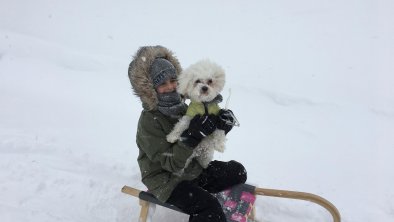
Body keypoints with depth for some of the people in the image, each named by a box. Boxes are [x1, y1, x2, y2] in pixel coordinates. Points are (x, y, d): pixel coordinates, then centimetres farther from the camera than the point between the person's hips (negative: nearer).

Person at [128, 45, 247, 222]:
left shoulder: (181, 107, 1)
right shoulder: (149, 121, -21)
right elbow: (171, 163, -26)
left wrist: (219, 125, -15)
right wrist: (192, 136, -40)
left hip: (192, 170, 8)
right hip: (166, 182, -8)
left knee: (237, 171, 6)